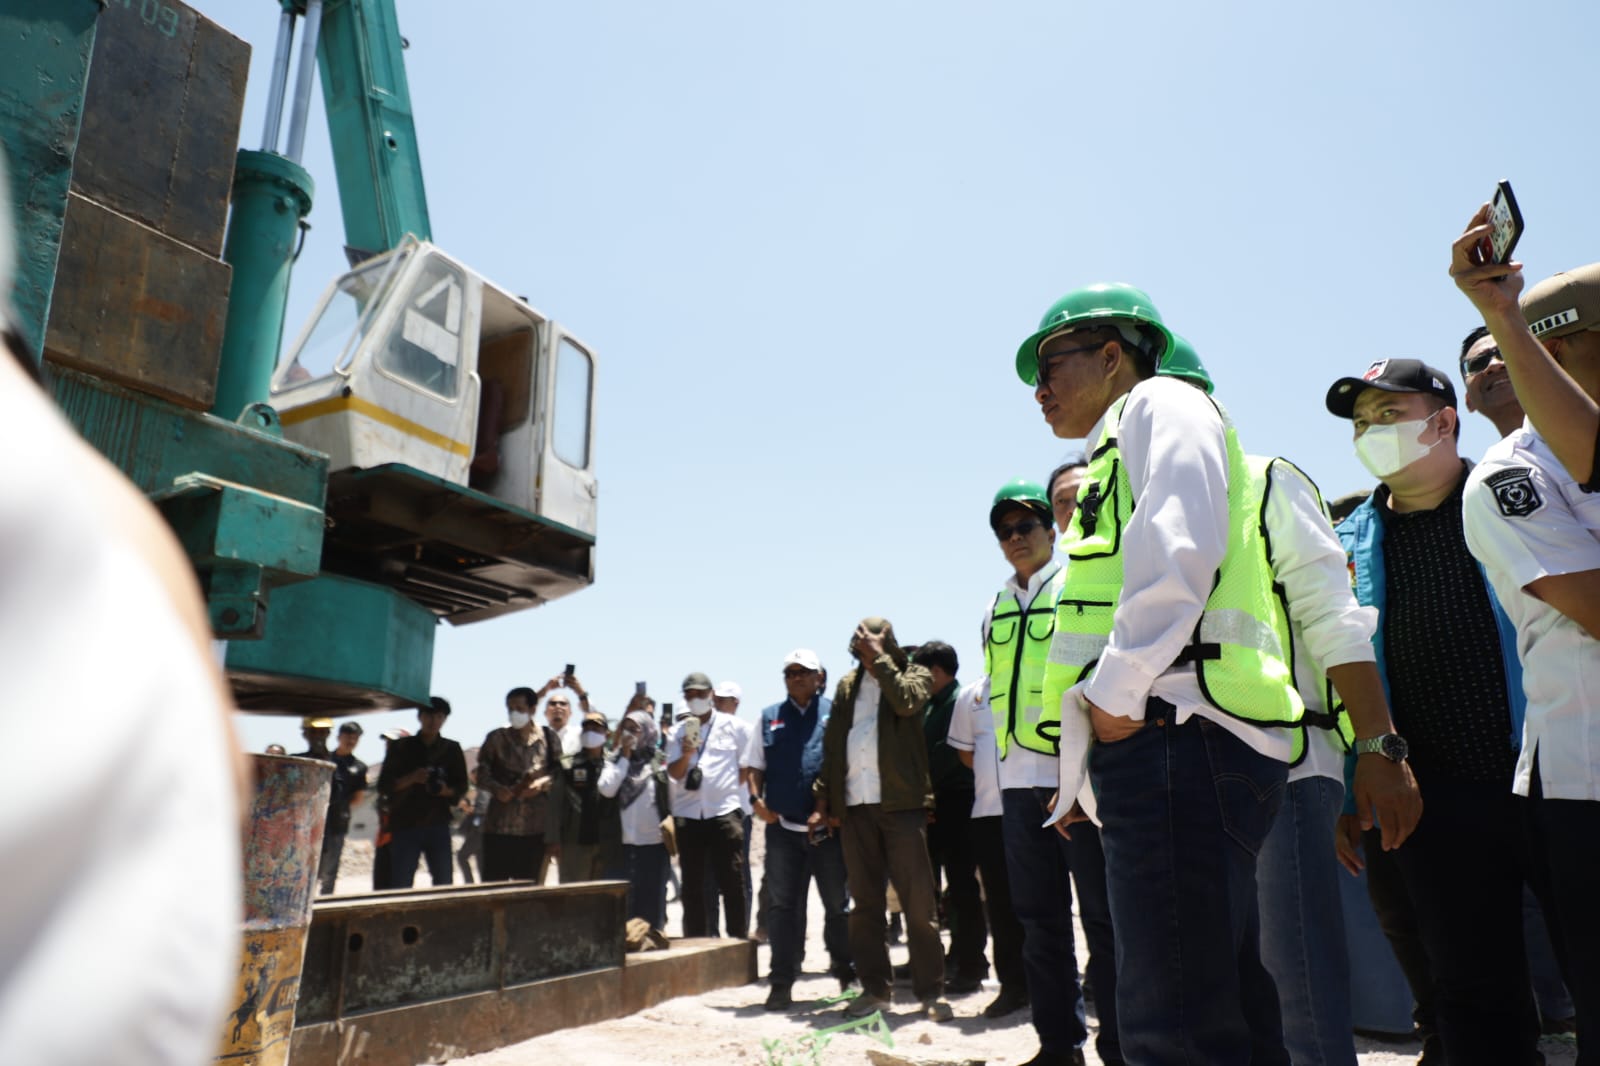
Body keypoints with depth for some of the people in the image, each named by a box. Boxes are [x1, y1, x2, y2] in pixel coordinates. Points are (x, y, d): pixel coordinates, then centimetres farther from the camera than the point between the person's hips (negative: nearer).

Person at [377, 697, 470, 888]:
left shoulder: (451, 749, 11)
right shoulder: (401, 747, 6)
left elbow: (461, 787, 11)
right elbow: (383, 785, 2)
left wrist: (446, 790, -11)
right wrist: (411, 778, -15)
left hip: (438, 825, 1)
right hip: (405, 825, -1)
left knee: (444, 883, 0)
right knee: (400, 885, -2)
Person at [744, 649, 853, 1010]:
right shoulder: (769, 717, 10)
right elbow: (754, 766, 11)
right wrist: (756, 798, -6)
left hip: (828, 826, -1)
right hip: (782, 825, 1)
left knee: (838, 904, 12)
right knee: (782, 906, 6)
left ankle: (845, 969, 30)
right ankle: (781, 983, 13)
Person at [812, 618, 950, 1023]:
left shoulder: (915, 674, 6)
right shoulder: (847, 686, 17)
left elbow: (905, 700, -18)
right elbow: (831, 746, 15)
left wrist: (879, 656, -9)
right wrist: (823, 799, 7)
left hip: (902, 803, -4)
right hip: (855, 806, 4)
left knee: (918, 901, -2)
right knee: (864, 902, 9)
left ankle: (931, 992, 6)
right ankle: (874, 989, 18)